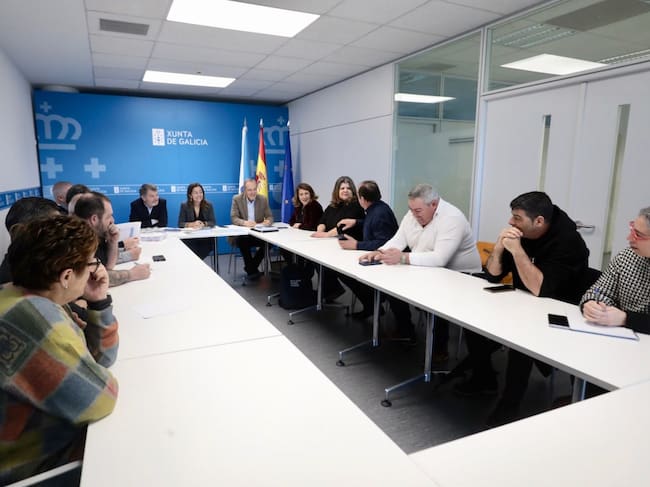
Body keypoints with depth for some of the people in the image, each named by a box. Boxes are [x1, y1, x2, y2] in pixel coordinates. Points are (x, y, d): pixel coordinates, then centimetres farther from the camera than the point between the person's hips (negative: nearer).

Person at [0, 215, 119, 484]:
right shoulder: (33, 317, -33)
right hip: (39, 464, -9)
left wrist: (99, 302, -9)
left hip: (59, 429, 9)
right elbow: (100, 400, -28)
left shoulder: (40, 301, -1)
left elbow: (98, 358, 6)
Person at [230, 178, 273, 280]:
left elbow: (270, 216, 3)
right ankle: (252, 270, -13)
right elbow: (233, 218, -11)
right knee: (243, 241, -35)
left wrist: (268, 221, -23)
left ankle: (250, 267, -4)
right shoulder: (237, 199, -4)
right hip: (241, 234, -3)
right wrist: (244, 222, -33)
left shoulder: (263, 199, 2)